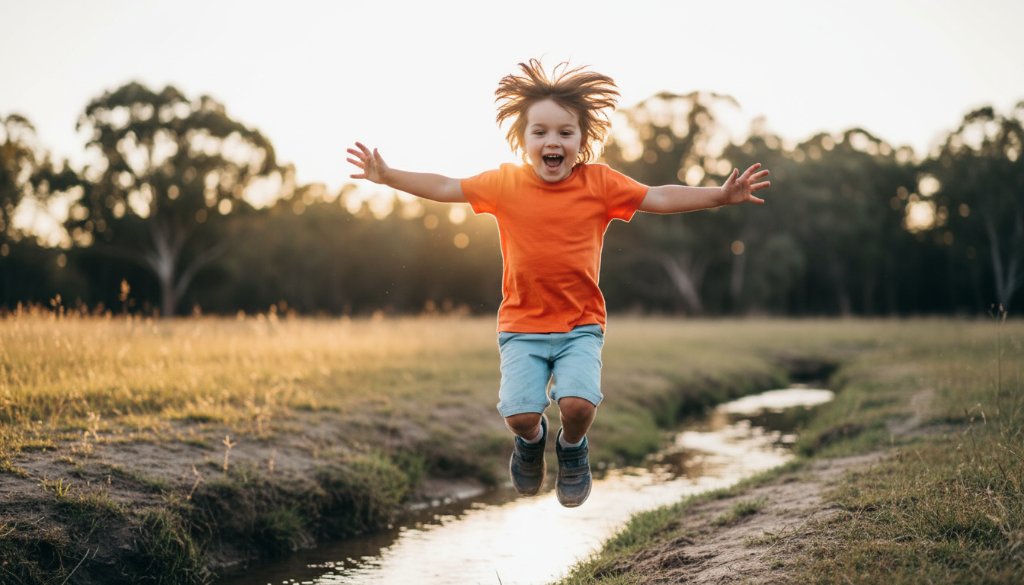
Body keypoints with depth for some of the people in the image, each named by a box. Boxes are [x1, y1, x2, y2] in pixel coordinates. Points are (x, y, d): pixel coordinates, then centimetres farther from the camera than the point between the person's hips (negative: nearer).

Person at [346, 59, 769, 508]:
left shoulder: (599, 182, -4)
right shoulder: (505, 183, -2)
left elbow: (660, 198, -4)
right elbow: (445, 188, 5)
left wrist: (722, 196, -12)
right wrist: (387, 176, -1)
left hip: (581, 325, 0)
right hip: (522, 327, 1)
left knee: (579, 404, -23)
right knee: (519, 414, -17)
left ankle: (572, 447, 15)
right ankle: (531, 440, 23)